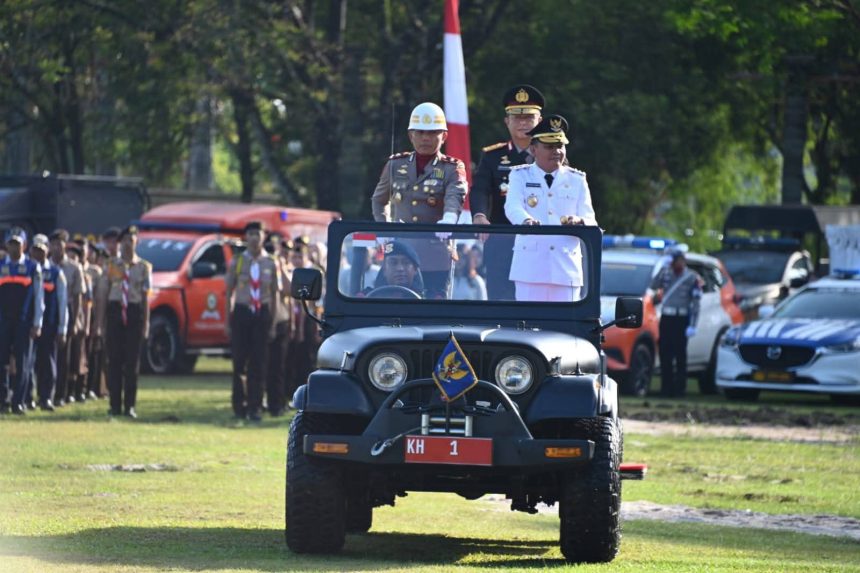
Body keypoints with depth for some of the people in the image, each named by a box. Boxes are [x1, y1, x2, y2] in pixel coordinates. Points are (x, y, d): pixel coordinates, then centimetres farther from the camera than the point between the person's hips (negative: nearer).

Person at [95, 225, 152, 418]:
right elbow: (103, 294, 7)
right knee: (114, 360, 0)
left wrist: (146, 322, 1)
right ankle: (115, 405, 5)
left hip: (135, 312, 0)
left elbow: (145, 296, 6)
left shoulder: (144, 267, 6)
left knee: (132, 361, -1)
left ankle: (130, 405, 3)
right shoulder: (112, 265, 7)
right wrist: (101, 321, 1)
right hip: (115, 310, 0)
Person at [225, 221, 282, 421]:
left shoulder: (271, 264, 2)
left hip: (262, 314, 0)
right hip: (241, 312, 0)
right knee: (239, 362, 2)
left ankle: (255, 407, 7)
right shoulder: (237, 262, 1)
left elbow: (275, 294, 6)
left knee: (259, 363, 1)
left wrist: (273, 323, 2)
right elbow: (229, 292, 4)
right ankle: (239, 406, 12)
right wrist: (227, 321, 0)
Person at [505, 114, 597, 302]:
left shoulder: (577, 179, 15)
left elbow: (590, 221, 6)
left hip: (566, 267, 2)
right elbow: (512, 206, -9)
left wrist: (579, 222, -19)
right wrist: (526, 220, -33)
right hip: (530, 267, -2)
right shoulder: (520, 176, 10)